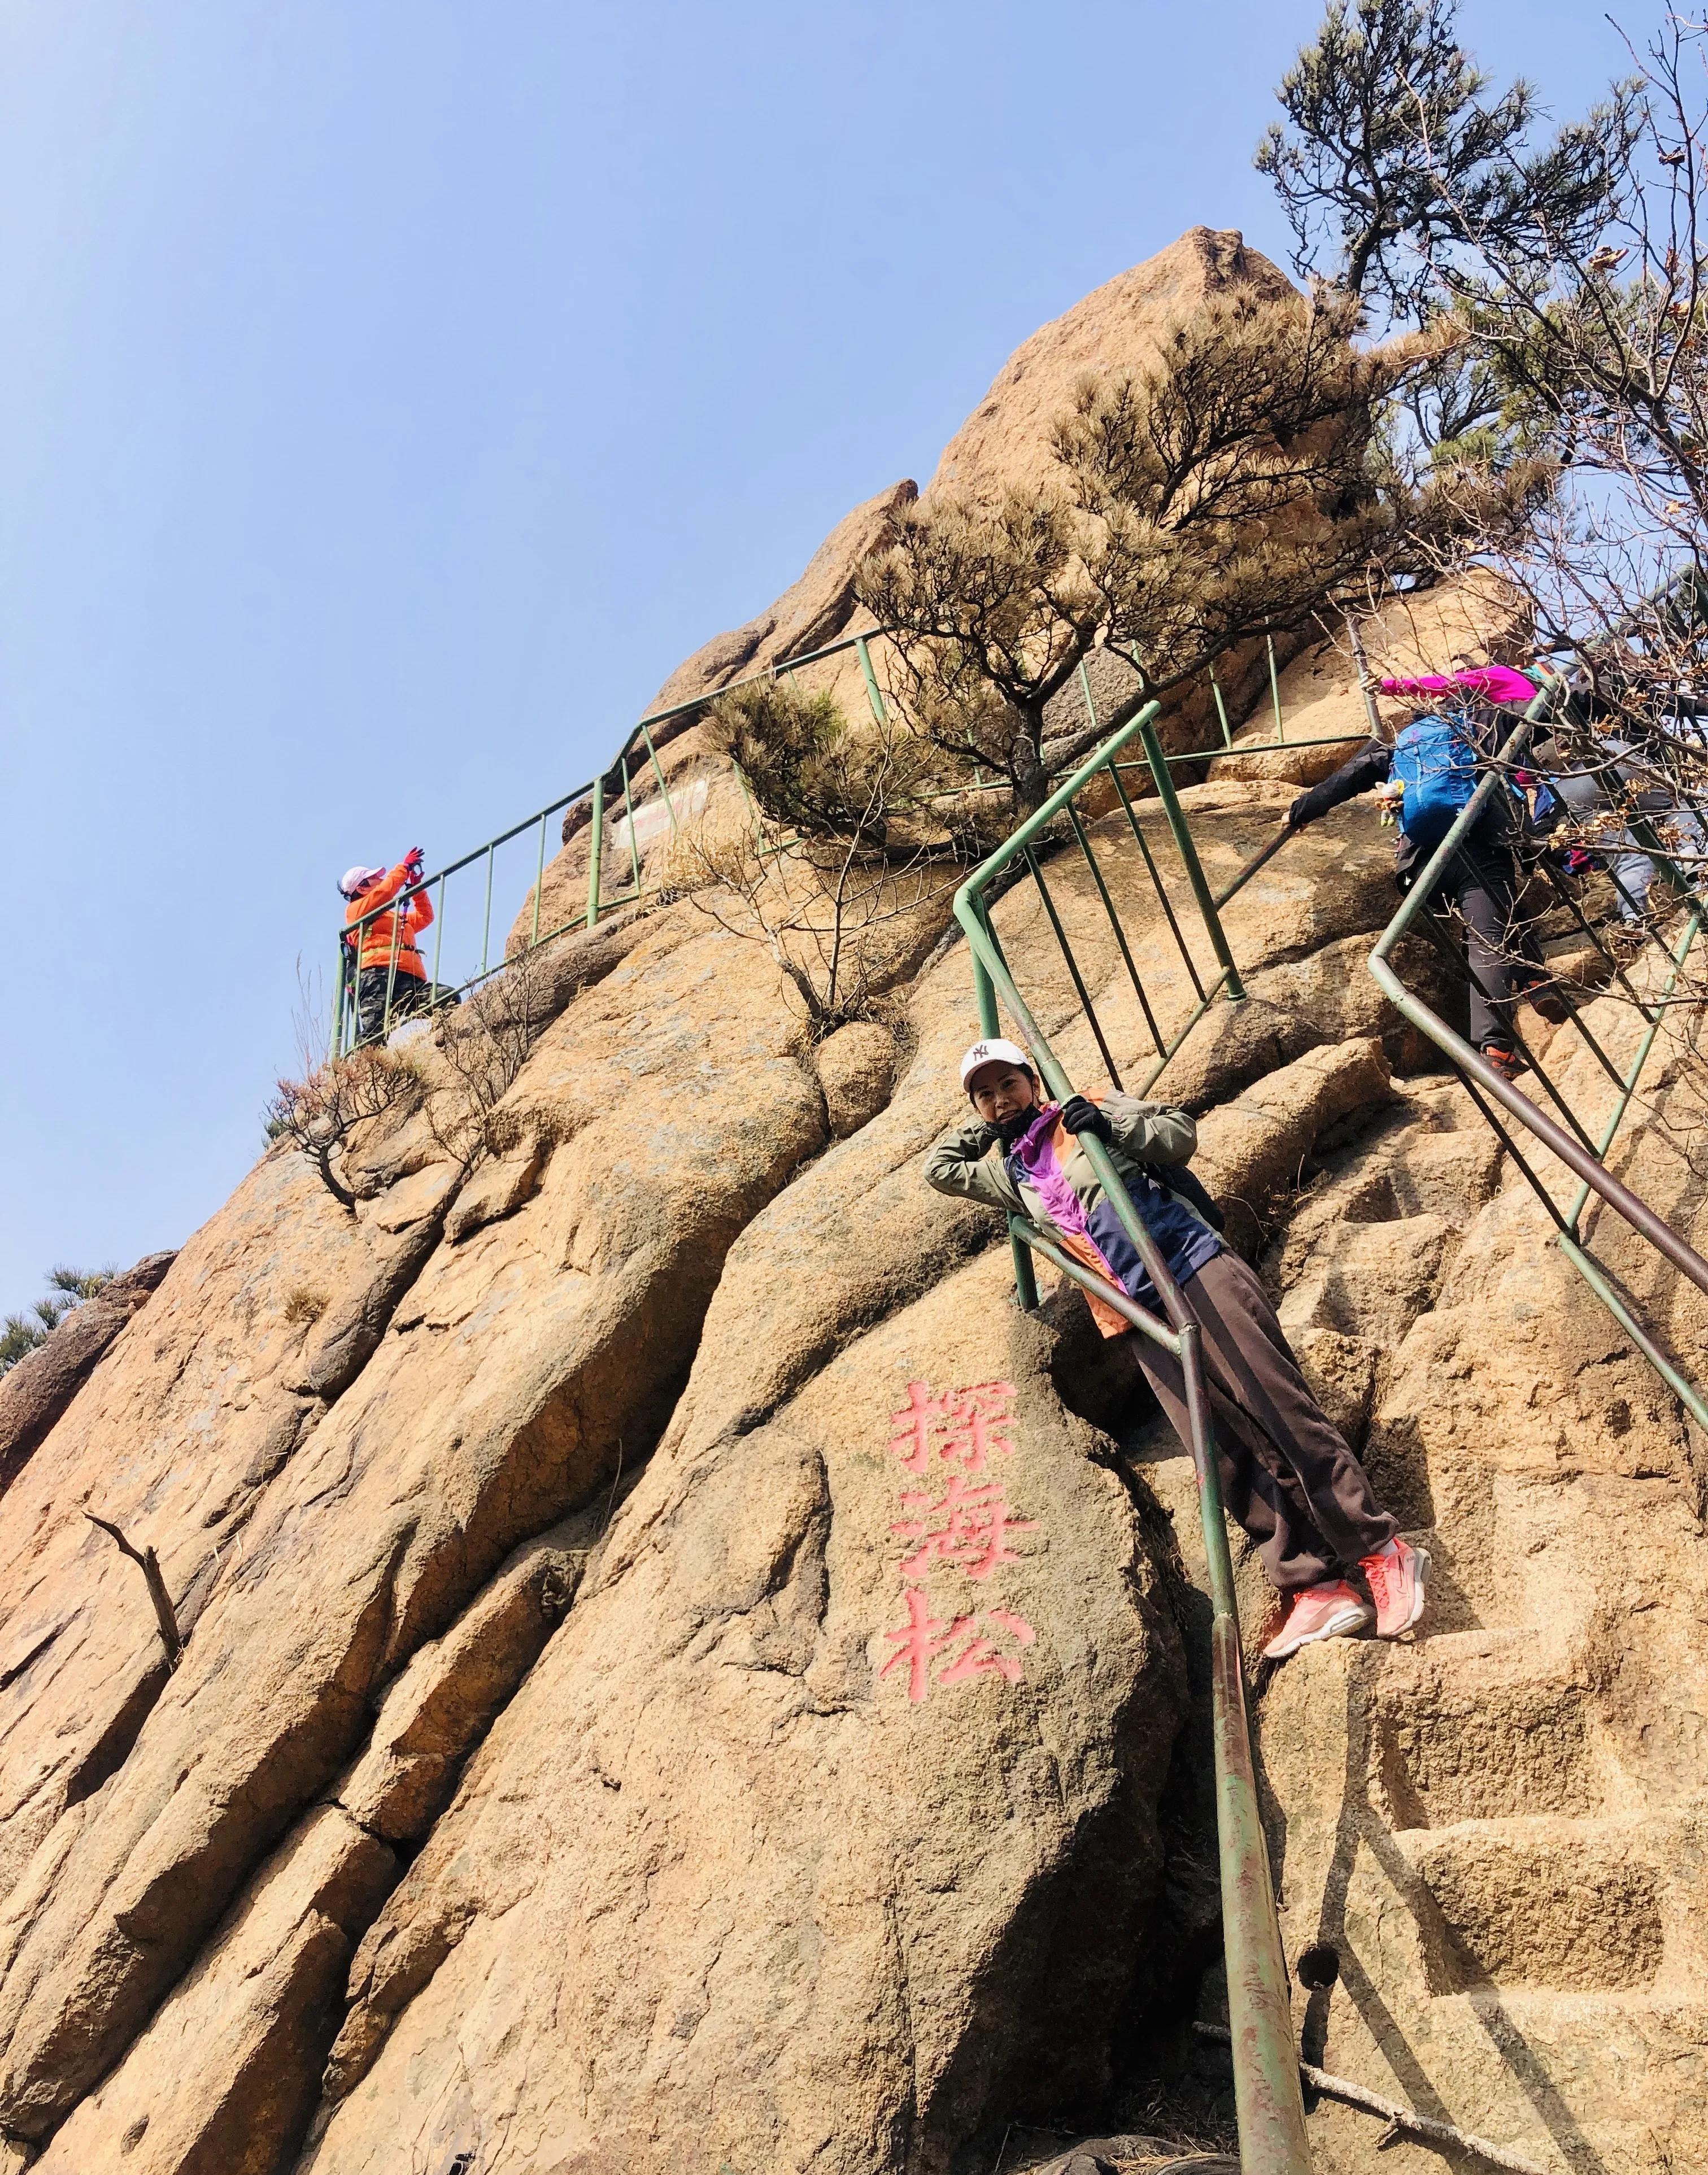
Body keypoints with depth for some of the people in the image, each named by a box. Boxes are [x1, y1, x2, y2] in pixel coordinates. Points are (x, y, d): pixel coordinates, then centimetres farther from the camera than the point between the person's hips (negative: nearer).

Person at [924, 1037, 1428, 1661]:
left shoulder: (1089, 1111, 11)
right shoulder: (1010, 1175, 23)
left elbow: (1182, 1133, 4)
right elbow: (938, 1168, 29)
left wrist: (1111, 1125, -10)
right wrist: (987, 1124, 27)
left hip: (1194, 1264, -4)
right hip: (1143, 1314, 4)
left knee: (1276, 1409, -12)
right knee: (1223, 1453, -8)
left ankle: (1380, 1551, -7)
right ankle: (1315, 1588, -8)